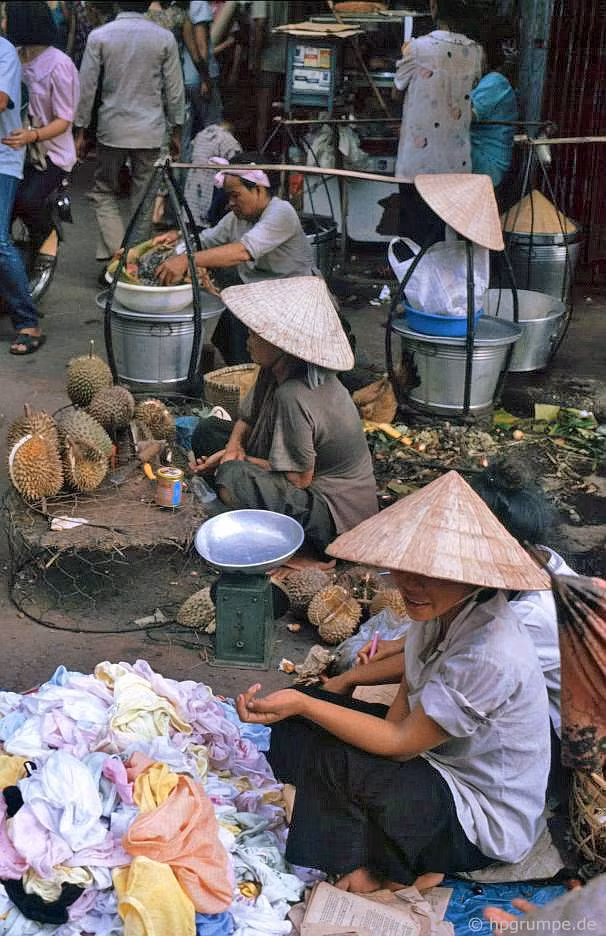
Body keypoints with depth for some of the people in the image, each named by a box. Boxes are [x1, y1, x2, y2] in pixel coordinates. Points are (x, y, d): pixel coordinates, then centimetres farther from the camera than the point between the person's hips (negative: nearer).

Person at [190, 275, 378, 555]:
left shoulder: (294, 398, -31)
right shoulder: (276, 370, -4)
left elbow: (298, 479, -24)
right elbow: (247, 417, 12)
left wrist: (237, 460, -12)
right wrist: (234, 446, -11)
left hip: (335, 513, -10)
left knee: (232, 478, -34)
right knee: (207, 430, 7)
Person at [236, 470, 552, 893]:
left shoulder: (491, 656, -35)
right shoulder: (441, 609, -9)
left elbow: (399, 743, -26)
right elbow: (407, 697, 2)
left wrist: (302, 703, -27)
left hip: (487, 822, -8)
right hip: (433, 752, 8)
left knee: (329, 758, -23)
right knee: (299, 724, 0)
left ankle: (389, 873, 2)